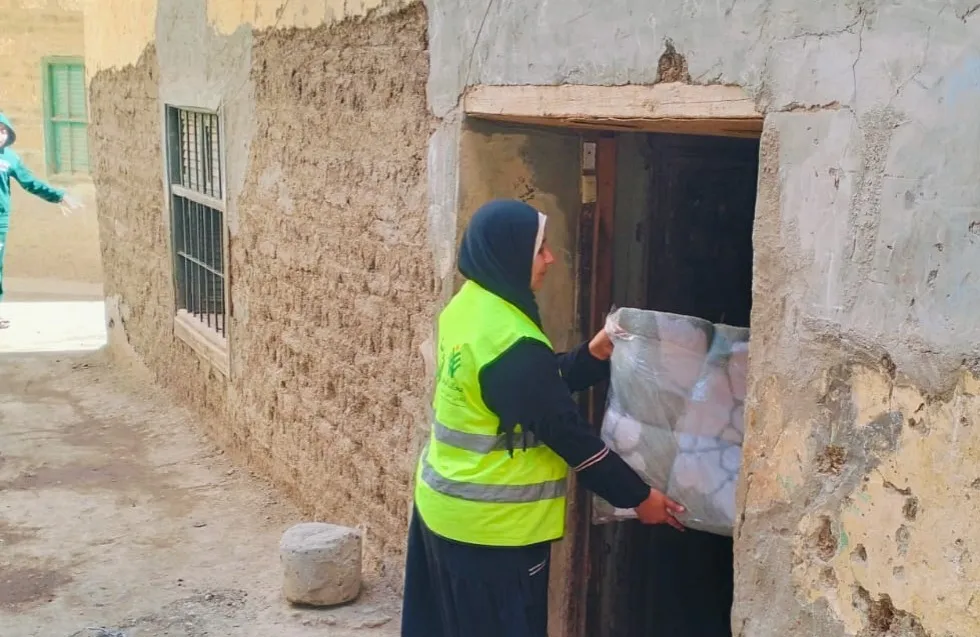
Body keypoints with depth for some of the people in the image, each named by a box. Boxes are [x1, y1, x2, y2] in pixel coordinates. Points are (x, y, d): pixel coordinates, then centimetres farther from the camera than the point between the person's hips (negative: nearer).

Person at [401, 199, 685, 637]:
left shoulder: (467, 307, 3)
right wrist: (637, 496, -10)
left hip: (443, 504, 9)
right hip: (491, 524, -9)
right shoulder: (510, 341, -26)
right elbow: (565, 431, -20)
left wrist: (592, 356, 0)